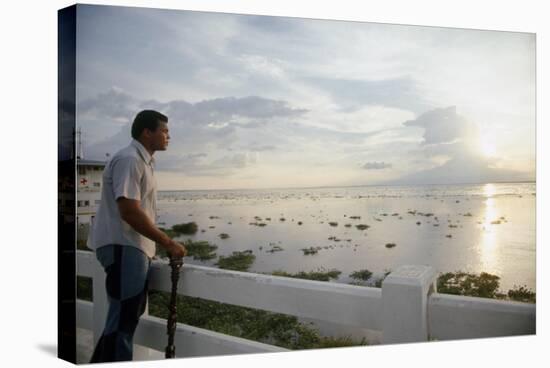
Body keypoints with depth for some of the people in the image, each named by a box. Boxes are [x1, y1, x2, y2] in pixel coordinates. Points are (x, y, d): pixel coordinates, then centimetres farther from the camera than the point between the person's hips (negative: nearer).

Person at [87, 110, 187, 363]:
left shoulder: (142, 161, 16)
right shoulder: (129, 160, -15)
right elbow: (129, 212, -24)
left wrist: (152, 247, 20)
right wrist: (168, 243, -20)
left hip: (133, 247, 10)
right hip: (122, 247, -10)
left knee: (127, 315, 19)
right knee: (124, 319, -5)